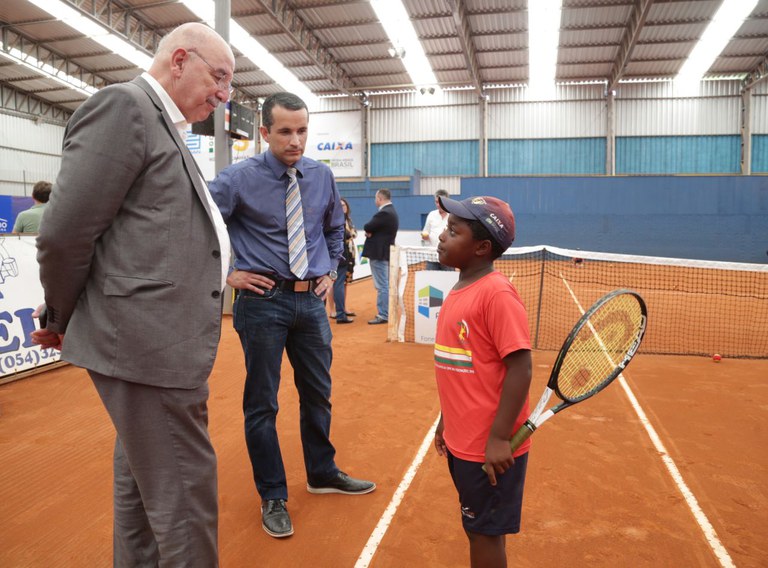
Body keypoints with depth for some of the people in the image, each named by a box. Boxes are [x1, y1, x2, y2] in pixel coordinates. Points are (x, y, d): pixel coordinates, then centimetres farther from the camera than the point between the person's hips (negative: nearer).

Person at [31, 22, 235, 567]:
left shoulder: (164, 126, 17)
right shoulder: (123, 106, -11)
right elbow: (64, 233, -16)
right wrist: (61, 320, -2)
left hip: (157, 338, 10)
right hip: (147, 340, -10)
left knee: (142, 478, 22)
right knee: (185, 492, 1)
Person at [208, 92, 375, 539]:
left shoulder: (322, 176, 4)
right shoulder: (240, 179, -9)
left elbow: (335, 228, 20)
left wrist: (331, 270, 12)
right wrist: (227, 274, -7)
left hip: (311, 300, 5)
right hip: (263, 300, -4)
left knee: (318, 393, 17)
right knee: (262, 402, 7)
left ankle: (323, 474, 40)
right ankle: (273, 497, 26)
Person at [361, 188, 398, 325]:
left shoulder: (384, 213, -19)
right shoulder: (390, 211, 15)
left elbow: (367, 227, -18)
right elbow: (374, 228, 13)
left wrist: (368, 231, 2)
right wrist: (370, 231, -7)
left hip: (379, 253, -11)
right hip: (384, 252, 11)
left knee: (381, 286, -7)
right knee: (385, 285, 14)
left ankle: (383, 315, -3)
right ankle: (385, 312, 22)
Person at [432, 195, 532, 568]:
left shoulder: (496, 293, -20)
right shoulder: (459, 290, 6)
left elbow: (520, 369, -22)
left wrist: (499, 438, -22)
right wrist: (446, 421, 18)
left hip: (489, 447, -8)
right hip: (462, 441, 8)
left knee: (485, 532, 10)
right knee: (478, 529, 23)